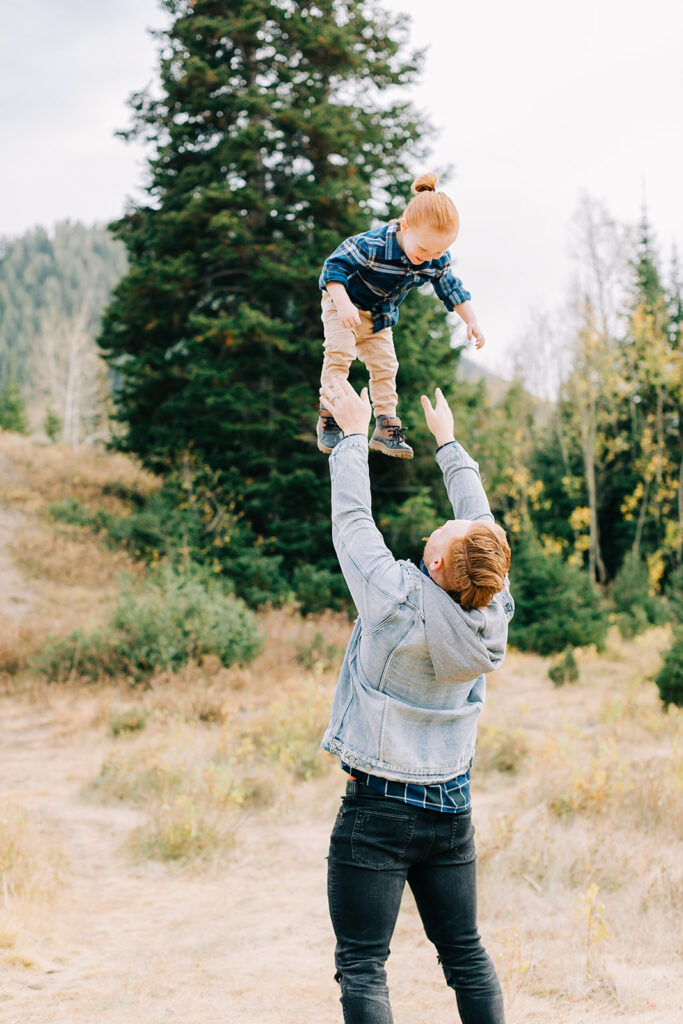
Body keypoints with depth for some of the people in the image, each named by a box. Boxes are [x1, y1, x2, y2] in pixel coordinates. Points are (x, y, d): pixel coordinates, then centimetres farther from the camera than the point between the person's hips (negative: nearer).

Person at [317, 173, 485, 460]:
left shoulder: (438, 261, -19)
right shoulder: (372, 245, -38)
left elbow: (452, 288, -1)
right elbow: (335, 265, -36)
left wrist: (471, 321, -3)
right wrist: (343, 303, -50)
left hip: (380, 318, 5)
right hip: (344, 305, -5)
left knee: (385, 365, 1)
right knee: (339, 353, -20)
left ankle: (386, 428, 6)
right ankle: (329, 419, -11)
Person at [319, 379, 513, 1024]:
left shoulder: (398, 601, -21)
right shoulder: (493, 613, -6)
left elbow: (351, 518, -8)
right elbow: (482, 520, 10)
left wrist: (354, 432, 6)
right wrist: (447, 441, 24)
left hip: (377, 808, -5)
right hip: (451, 808, 6)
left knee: (362, 966, 0)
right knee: (466, 955, 16)